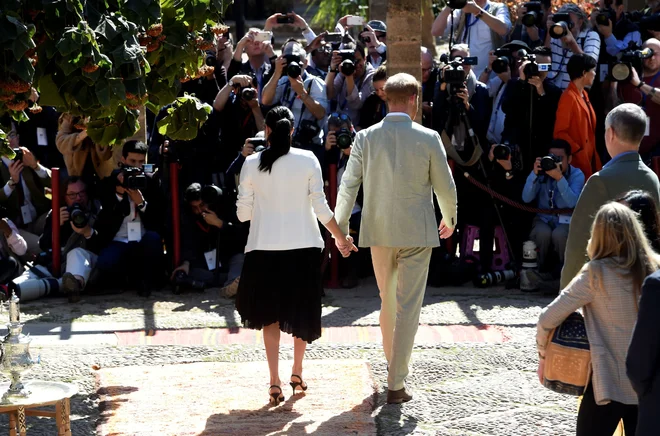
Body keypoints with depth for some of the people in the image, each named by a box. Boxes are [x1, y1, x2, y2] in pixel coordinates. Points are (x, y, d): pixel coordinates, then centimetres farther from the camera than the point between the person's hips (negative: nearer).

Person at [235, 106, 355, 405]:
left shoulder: (252, 164, -5)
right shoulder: (308, 161, -6)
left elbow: (243, 213, -1)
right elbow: (321, 209, -5)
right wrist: (340, 238, 8)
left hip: (265, 249, 0)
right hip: (303, 247, 0)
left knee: (270, 314, 9)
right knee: (302, 310, 18)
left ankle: (275, 382, 0)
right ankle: (297, 373, 27)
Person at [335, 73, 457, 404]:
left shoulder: (366, 138, -3)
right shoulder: (428, 139, -8)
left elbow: (348, 186, -2)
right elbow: (445, 187, -1)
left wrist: (340, 229, 8)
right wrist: (449, 220, 17)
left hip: (378, 231, 3)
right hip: (416, 232, -3)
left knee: (388, 300, 22)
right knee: (408, 307, 0)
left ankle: (392, 361, 38)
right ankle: (396, 384, -2)